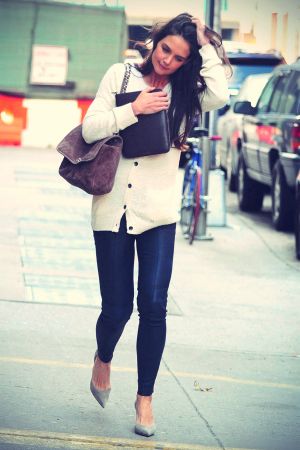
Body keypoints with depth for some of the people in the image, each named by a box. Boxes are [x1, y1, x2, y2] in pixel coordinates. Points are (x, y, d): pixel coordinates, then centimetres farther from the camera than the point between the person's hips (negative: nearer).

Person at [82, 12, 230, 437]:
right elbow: (90, 129, -2)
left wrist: (206, 45, -9)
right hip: (113, 207, -1)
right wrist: (133, 110, -13)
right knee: (117, 307, 0)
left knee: (153, 305, -8)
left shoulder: (185, 92, 6)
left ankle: (145, 398, 7)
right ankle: (103, 360, 34)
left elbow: (219, 95, -16)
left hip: (159, 211, 1)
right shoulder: (121, 75, 4)